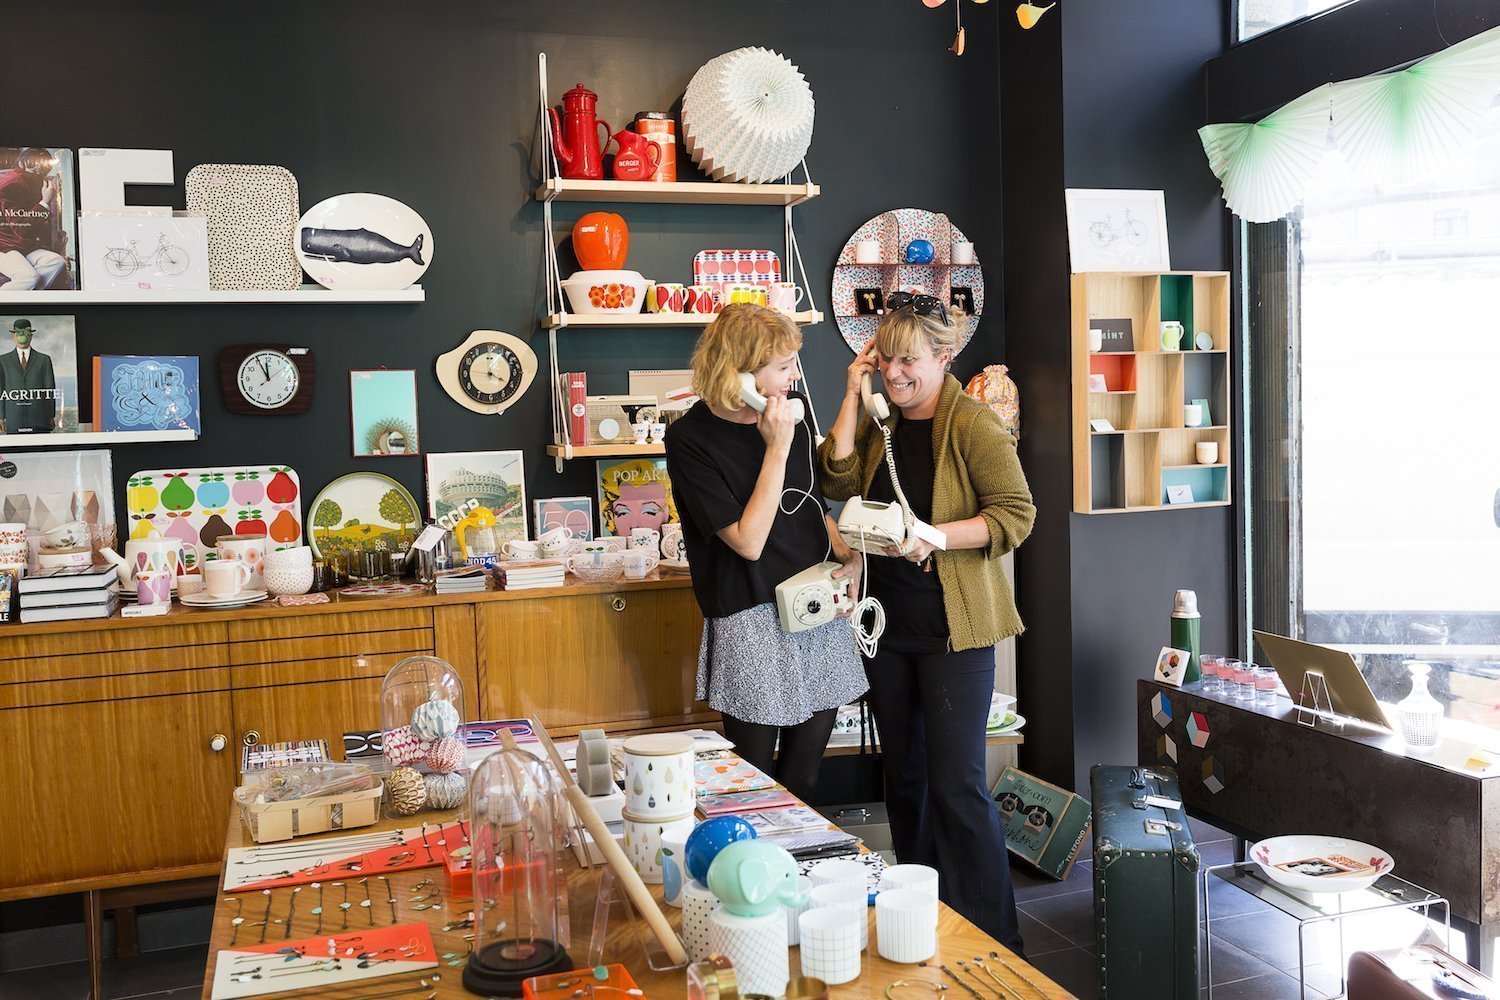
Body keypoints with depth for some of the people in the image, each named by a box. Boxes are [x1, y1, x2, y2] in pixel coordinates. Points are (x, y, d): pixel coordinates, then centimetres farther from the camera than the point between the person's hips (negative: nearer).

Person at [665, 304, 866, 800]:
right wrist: (777, 448, -18)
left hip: (819, 608, 6)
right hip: (752, 624, -6)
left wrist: (849, 556, 1)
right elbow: (748, 540, -18)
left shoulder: (791, 419, 7)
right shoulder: (691, 438, -12)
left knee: (803, 778, 14)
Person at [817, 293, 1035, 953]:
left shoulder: (972, 424, -11)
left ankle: (993, 937, 8)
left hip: (953, 631, -7)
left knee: (956, 784, -6)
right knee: (904, 777, 16)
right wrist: (852, 396, -5)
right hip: (887, 626, 7)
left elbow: (1016, 513, -15)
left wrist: (936, 537, -26)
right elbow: (838, 483, -4)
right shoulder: (879, 424, 9)